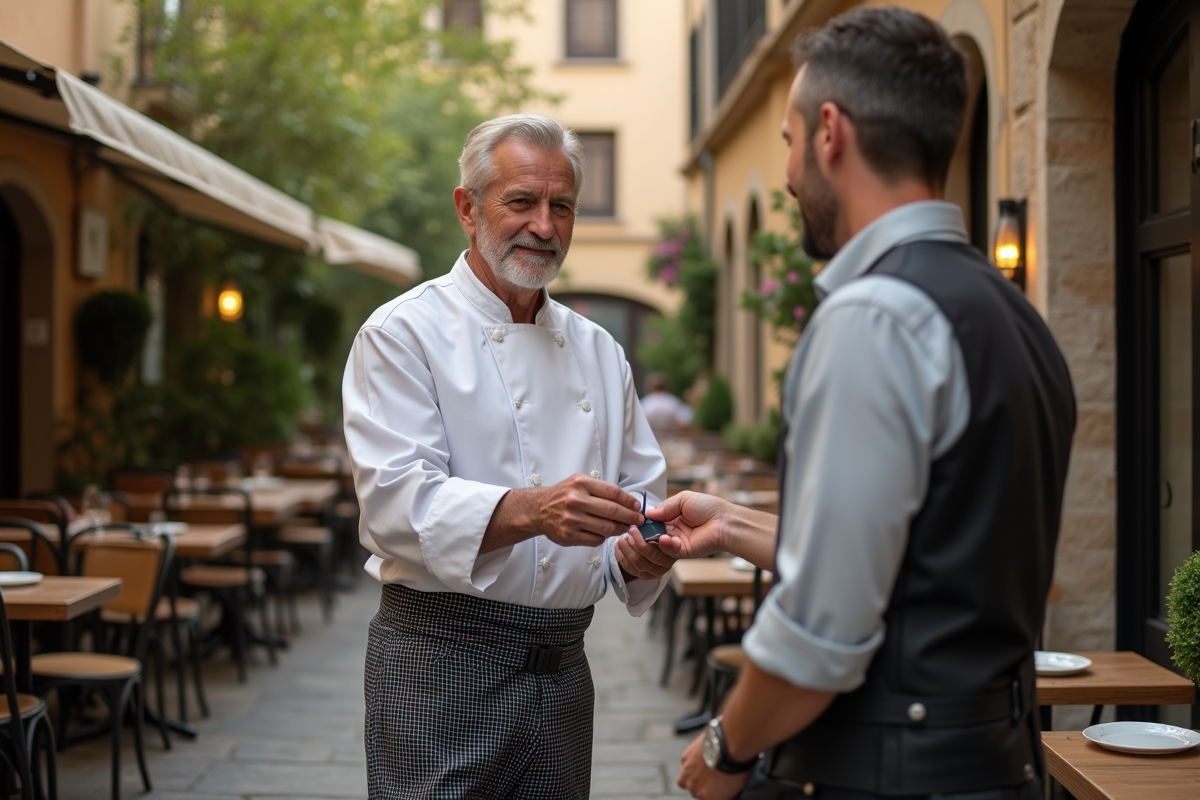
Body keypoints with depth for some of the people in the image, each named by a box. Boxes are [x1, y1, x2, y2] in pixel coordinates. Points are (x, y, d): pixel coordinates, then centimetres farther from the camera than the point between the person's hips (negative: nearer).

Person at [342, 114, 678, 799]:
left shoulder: (599, 352, 14)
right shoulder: (404, 333, -4)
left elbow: (642, 496, 13)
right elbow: (398, 499, -17)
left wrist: (637, 555, -10)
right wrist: (531, 512, -32)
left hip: (563, 665, 5)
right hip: (441, 662, -5)